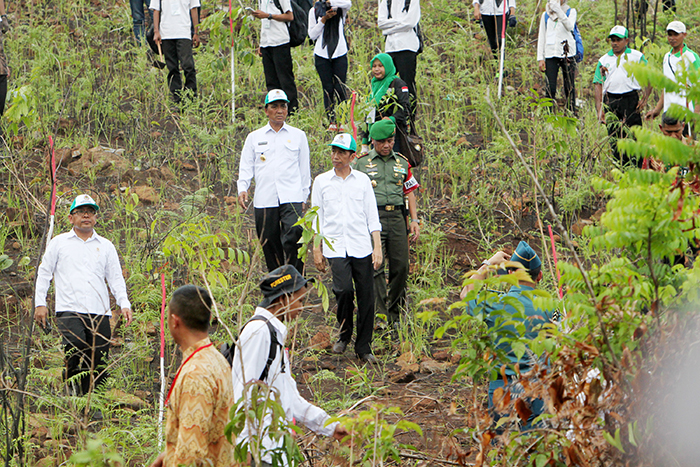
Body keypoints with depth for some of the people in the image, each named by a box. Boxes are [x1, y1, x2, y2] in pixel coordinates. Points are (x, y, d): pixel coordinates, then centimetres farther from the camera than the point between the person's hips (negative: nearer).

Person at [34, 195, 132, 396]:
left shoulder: (106, 246, 18)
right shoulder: (59, 243, 13)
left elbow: (116, 278, 16)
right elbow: (44, 273, 15)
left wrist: (124, 304, 1)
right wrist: (40, 303, 5)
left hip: (100, 312, 3)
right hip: (69, 309, -3)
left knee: (100, 363, -4)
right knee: (75, 342, -30)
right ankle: (72, 380, -7)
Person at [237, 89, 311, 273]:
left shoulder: (298, 136, 14)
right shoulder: (254, 137, 15)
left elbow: (304, 169, 18)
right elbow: (246, 167, 13)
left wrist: (304, 198, 15)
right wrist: (242, 189, -5)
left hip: (292, 198, -2)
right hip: (264, 200, 2)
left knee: (292, 238, -20)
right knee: (269, 244, 1)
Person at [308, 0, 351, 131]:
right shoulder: (314, 11, 10)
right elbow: (312, 34, 3)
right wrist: (324, 19, -8)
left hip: (340, 54, -1)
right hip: (322, 55, 1)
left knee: (340, 89, -6)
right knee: (328, 89, -2)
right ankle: (332, 122, 3)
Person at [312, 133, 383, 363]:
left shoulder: (363, 180, 9)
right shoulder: (321, 182, 9)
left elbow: (372, 216, 10)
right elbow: (317, 218, 12)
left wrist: (378, 247, 2)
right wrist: (316, 250, 7)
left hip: (361, 247, 1)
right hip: (335, 247, -1)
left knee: (366, 296, -3)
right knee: (344, 289, -20)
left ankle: (364, 347, 9)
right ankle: (344, 334, 5)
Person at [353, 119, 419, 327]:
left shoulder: (402, 163, 16)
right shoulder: (361, 163, 7)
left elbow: (410, 191, 20)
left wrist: (415, 220, 11)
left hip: (397, 216, 3)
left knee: (400, 267, 1)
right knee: (375, 266, -12)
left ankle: (395, 314, 14)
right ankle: (380, 315, -12)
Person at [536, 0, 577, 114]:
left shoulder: (571, 11, 8)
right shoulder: (546, 15, 14)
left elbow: (570, 27, -13)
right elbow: (541, 37, 14)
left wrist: (559, 11, -23)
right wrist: (540, 58, 6)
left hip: (567, 54, -1)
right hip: (550, 55, 1)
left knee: (569, 88, -1)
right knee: (550, 88, -7)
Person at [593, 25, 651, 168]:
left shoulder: (637, 57, 8)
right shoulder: (604, 60, 13)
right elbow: (598, 85, 8)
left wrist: (644, 99, -2)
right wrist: (599, 109, -2)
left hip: (630, 99, -3)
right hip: (610, 101, 3)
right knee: (614, 139, 4)